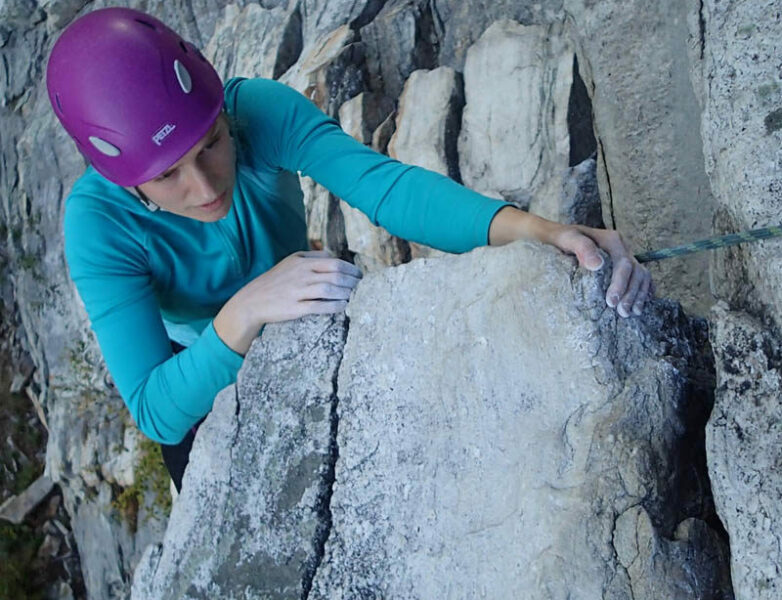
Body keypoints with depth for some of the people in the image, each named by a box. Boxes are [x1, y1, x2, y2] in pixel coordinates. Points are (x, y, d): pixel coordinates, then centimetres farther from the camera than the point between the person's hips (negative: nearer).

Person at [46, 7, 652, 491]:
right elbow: (156, 412, -39)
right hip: (198, 375, -1)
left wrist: (537, 229, -60)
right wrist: (242, 314, -56)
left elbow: (382, 183, -45)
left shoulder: (261, 110, -32)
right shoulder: (98, 223, -35)